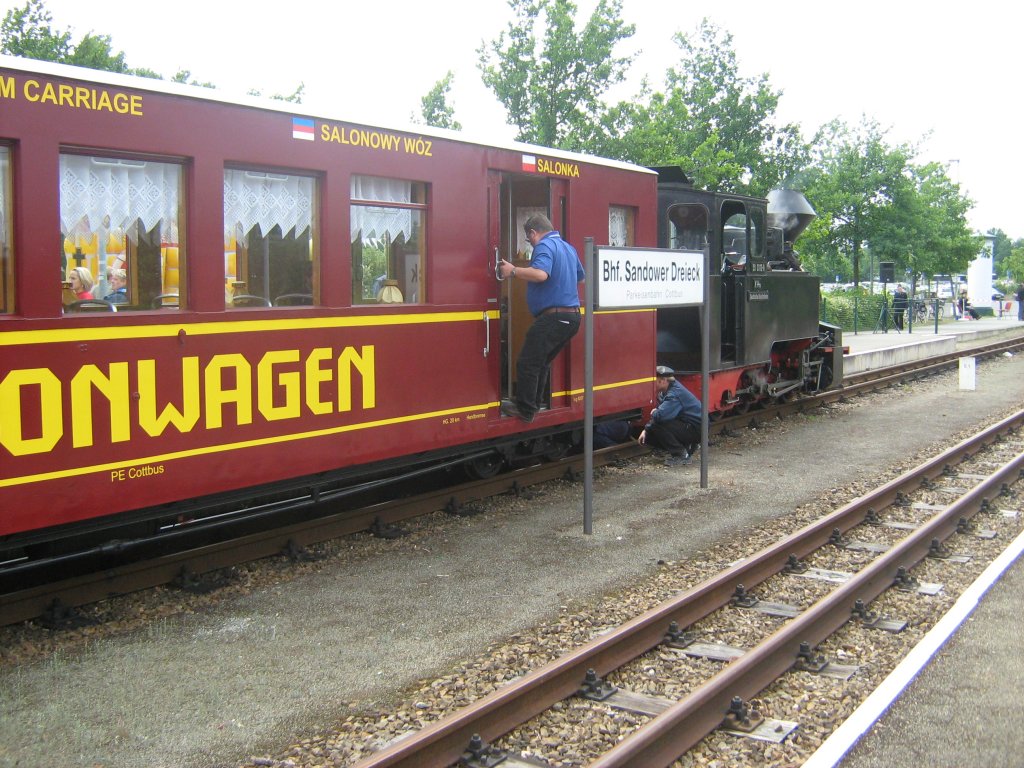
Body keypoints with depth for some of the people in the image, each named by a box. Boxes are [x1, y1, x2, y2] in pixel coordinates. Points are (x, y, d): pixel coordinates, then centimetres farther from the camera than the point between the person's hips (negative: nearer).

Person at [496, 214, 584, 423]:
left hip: (553, 316, -10)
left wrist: (513, 271, -19)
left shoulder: (544, 246, -10)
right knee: (542, 362, 19)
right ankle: (534, 403, 23)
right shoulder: (569, 248, 18)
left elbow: (540, 274, -28)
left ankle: (525, 410, 0)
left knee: (527, 363, -3)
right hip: (572, 316, 10)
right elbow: (580, 278, 31)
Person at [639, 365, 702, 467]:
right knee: (650, 434, 9)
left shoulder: (675, 394, -26)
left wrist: (654, 412, -15)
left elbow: (660, 415, -39)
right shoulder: (665, 392, 5)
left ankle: (680, 455, -12)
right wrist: (645, 430, 6)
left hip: (696, 429, -10)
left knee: (657, 425, -26)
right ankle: (686, 447, 13)